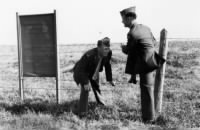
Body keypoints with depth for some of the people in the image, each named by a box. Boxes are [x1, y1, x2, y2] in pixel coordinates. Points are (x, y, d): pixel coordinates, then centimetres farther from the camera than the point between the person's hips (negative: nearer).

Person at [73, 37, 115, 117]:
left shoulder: (108, 53, -25)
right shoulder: (89, 55, -44)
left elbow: (107, 66, -6)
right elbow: (80, 69, -35)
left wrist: (109, 79, -1)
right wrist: (85, 82, -37)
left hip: (94, 73, 6)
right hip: (81, 73, -6)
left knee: (96, 87, 26)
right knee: (85, 89, -25)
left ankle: (99, 101, 59)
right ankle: (83, 112, -12)